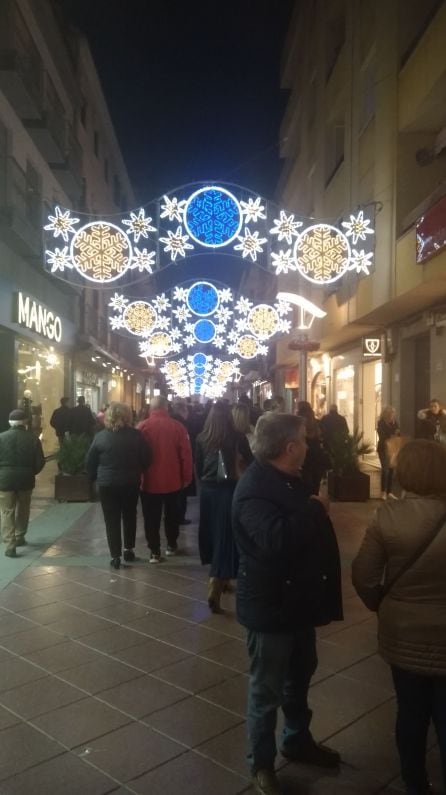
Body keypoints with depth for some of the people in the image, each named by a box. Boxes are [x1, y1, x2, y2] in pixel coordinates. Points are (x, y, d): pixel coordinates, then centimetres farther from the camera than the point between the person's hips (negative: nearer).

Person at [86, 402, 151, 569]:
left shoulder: (100, 436, -8)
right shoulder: (135, 435, -9)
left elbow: (90, 462, -3)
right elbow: (146, 459, -5)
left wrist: (96, 477, 12)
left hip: (107, 484, -1)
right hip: (131, 483, 1)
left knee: (112, 520, 7)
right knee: (129, 516, 19)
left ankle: (115, 555, 8)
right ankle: (129, 549, 27)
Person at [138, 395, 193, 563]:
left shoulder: (142, 426, -9)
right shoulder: (177, 426, -9)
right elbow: (186, 454, -6)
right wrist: (187, 477, 6)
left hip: (149, 481, -1)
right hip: (172, 481, 1)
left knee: (151, 517, 8)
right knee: (172, 514, 19)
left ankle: (154, 551, 9)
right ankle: (172, 545, 30)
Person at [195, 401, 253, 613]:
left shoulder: (202, 438, -3)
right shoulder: (238, 437, -11)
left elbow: (198, 466, 6)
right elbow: (250, 463, -3)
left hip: (208, 490, 3)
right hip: (229, 489, -3)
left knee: (212, 532, 19)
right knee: (225, 535, 0)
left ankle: (220, 578, 35)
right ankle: (215, 587, -10)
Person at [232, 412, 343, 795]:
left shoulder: (291, 480, 6)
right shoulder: (254, 487, -25)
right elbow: (276, 539, -40)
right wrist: (315, 509, -29)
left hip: (299, 599, 10)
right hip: (271, 605, -9)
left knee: (300, 677, 26)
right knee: (267, 688, 10)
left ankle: (298, 740, 48)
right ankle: (261, 764, 30)